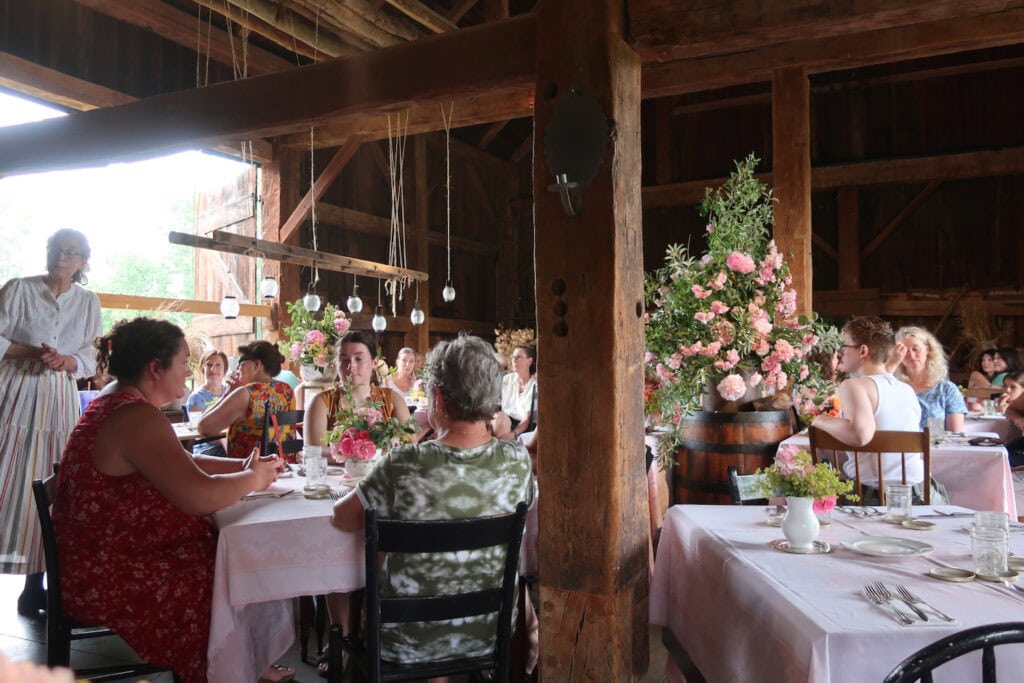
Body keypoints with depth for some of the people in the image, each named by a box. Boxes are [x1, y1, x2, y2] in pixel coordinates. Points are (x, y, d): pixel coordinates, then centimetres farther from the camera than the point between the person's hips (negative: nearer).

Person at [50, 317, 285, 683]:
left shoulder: (116, 406, 10)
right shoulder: (137, 417, -24)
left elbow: (183, 462, 19)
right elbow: (200, 496, -31)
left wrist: (242, 465, 7)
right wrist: (254, 478, -12)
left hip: (105, 560, 10)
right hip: (112, 580, -10)